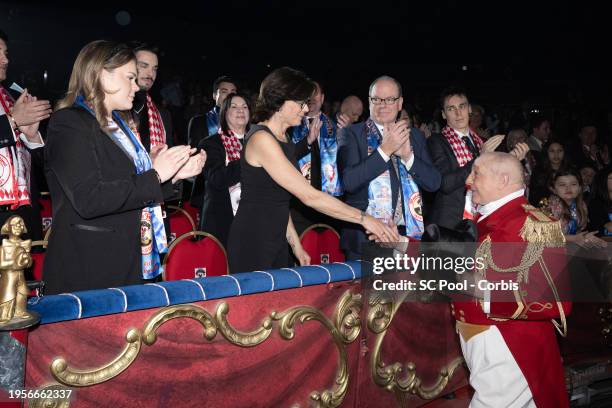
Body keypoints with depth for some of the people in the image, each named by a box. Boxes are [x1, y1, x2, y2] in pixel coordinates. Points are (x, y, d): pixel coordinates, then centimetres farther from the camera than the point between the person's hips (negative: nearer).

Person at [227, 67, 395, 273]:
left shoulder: (284, 140, 12)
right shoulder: (261, 139, -18)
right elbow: (309, 196, -23)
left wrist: (295, 243, 12)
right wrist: (363, 218, -20)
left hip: (277, 240, 9)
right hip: (252, 243, -9)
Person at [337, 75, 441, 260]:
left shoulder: (414, 135, 12)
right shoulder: (351, 134, 0)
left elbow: (433, 183, 4)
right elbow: (349, 182, -14)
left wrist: (408, 155, -11)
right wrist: (385, 149, -17)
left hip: (409, 233, 3)